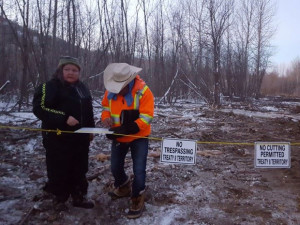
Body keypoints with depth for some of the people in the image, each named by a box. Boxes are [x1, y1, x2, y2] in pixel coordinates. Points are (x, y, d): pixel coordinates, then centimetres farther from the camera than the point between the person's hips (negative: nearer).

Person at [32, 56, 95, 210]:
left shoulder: (81, 87, 14)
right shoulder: (50, 86, -10)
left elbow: (88, 111, 21)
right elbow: (40, 108, -19)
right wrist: (64, 118, -25)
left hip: (80, 138, 7)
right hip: (58, 138, -6)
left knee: (80, 168, 14)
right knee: (59, 170, 4)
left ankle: (79, 197, 28)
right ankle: (59, 199, 23)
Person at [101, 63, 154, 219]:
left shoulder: (143, 91, -23)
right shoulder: (110, 91, -8)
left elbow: (146, 118, -25)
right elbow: (106, 107, 8)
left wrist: (125, 129, -35)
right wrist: (106, 117, -17)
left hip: (138, 137, -5)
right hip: (118, 137, 5)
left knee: (138, 171, -5)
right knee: (115, 167, 17)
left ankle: (137, 200, 18)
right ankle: (124, 187, 47)